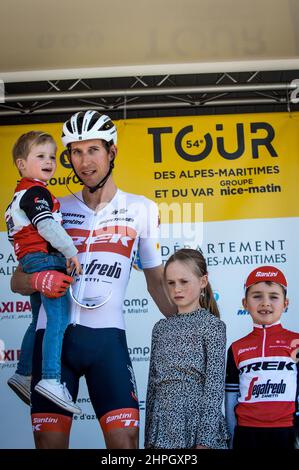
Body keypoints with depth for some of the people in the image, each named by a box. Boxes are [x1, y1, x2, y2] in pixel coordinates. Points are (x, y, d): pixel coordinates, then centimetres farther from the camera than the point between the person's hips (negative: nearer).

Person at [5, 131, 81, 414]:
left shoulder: (20, 195, 24)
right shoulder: (35, 192, -9)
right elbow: (46, 226, -22)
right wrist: (71, 251, -21)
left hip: (30, 263, 11)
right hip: (45, 258, -11)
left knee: (39, 321, 19)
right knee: (58, 318, -16)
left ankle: (23, 374, 27)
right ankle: (51, 379, -23)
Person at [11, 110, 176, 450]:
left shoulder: (141, 209, 8)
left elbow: (157, 281, 15)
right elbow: (17, 281, 12)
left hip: (107, 335, -1)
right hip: (54, 333, 2)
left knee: (125, 440, -8)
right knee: (50, 441, 2)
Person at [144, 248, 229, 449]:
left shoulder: (213, 325, -5)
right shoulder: (161, 327, 8)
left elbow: (214, 386, -9)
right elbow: (153, 383, 10)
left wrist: (205, 440, -14)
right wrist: (149, 436, 10)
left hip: (198, 426, -4)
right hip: (163, 426, 4)